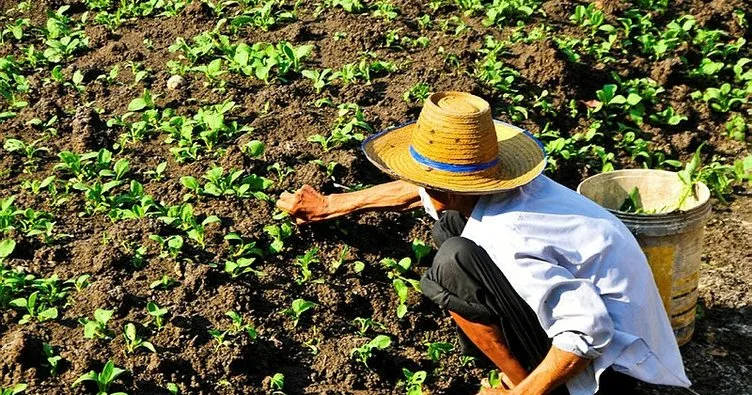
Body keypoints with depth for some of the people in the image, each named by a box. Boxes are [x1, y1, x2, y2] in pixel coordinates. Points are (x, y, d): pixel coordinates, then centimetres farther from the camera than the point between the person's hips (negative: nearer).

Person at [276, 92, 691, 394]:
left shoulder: (507, 239, -31)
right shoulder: (486, 188, -5)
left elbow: (588, 333, -31)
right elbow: (412, 192, 14)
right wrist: (331, 205, 21)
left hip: (607, 357, -9)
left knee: (453, 263, -25)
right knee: (450, 224, 8)